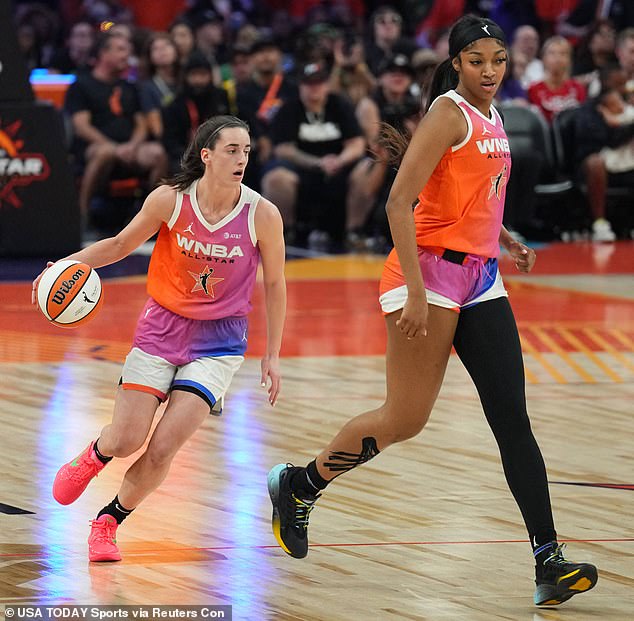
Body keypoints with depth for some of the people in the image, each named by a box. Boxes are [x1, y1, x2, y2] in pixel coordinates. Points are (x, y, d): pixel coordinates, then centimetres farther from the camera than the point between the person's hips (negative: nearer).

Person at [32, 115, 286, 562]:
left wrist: (273, 355, 3)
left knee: (162, 450, -10)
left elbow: (274, 284, 1)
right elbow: (121, 245, 4)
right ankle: (92, 459, 35)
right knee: (124, 442, -3)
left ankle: (109, 522, 15)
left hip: (218, 343, -1)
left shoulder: (262, 215, -14)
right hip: (162, 328, 1)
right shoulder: (170, 200, -13)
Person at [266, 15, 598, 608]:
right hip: (431, 272, -8)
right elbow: (399, 203, -18)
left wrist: (507, 241, 17)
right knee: (405, 419, -5)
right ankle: (297, 485, 18)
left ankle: (548, 561, -9)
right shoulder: (449, 113, -10)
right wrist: (416, 290, -24)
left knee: (512, 418, -3)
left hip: (480, 280, 8)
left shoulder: (492, 119, 15)